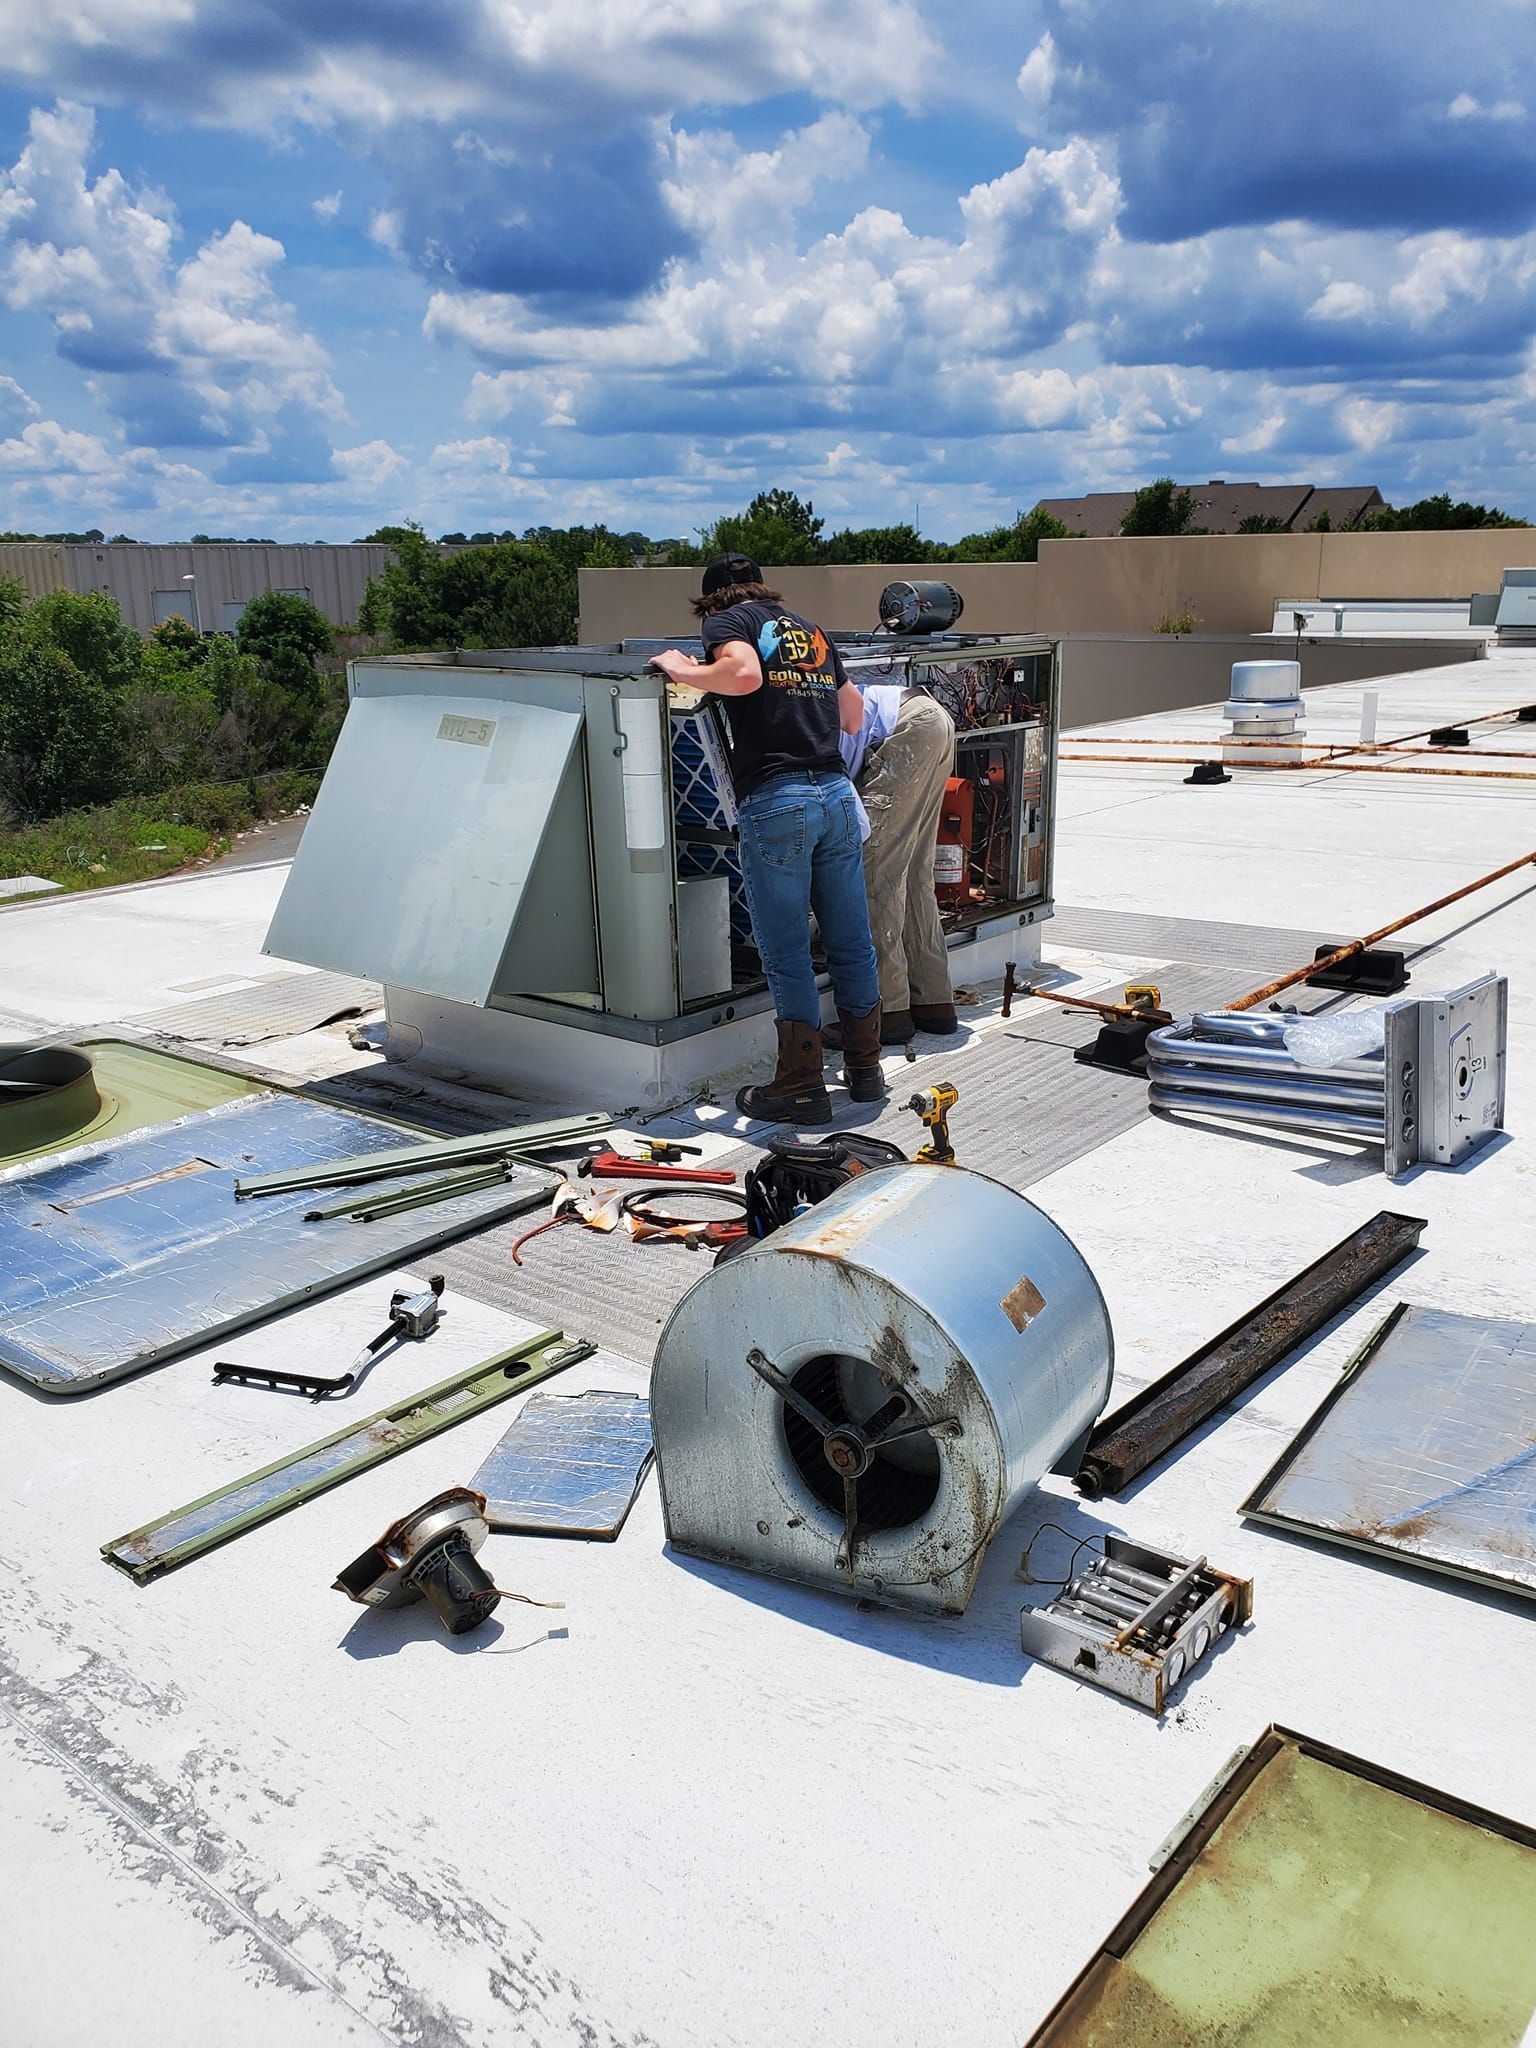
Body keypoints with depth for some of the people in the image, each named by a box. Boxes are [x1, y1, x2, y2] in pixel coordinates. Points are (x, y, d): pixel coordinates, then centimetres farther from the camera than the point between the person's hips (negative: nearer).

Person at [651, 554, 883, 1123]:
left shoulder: (726, 621, 5)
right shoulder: (810, 630, 23)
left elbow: (744, 673, -18)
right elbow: (854, 718, 27)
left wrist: (681, 669, -2)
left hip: (776, 800, -6)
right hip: (837, 795, 6)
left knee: (787, 955, 0)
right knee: (850, 944, 13)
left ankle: (801, 1089, 5)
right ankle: (865, 1069, 24)